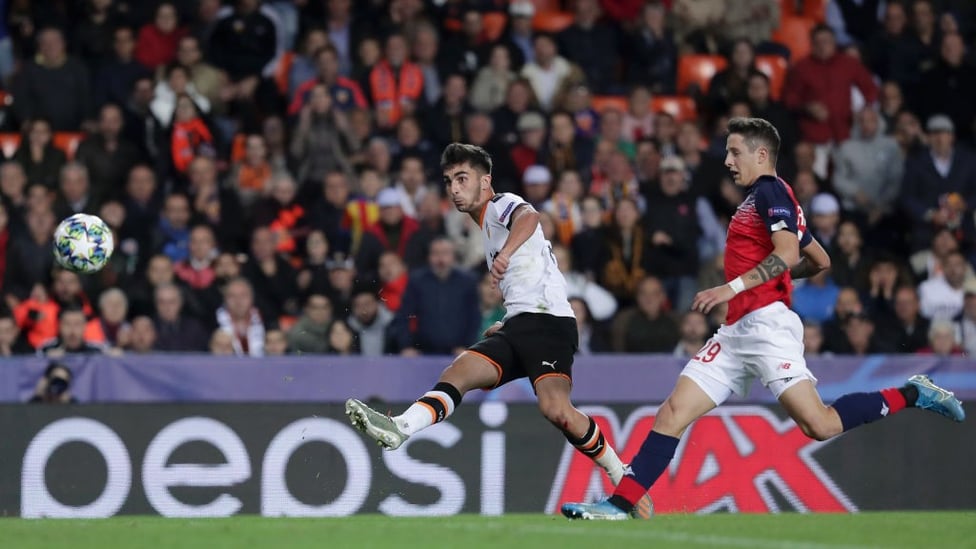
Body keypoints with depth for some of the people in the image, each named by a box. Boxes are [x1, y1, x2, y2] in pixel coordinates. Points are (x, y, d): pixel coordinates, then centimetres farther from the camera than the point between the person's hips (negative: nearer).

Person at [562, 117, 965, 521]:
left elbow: (787, 253, -20)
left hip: (766, 322, -10)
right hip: (737, 332, 10)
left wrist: (733, 287, -23)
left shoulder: (770, 191, -3)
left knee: (821, 426, -17)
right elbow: (819, 262, 30)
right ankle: (622, 503, -5)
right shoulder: (759, 198, 25)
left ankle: (910, 395, 0)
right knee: (673, 413, -1)